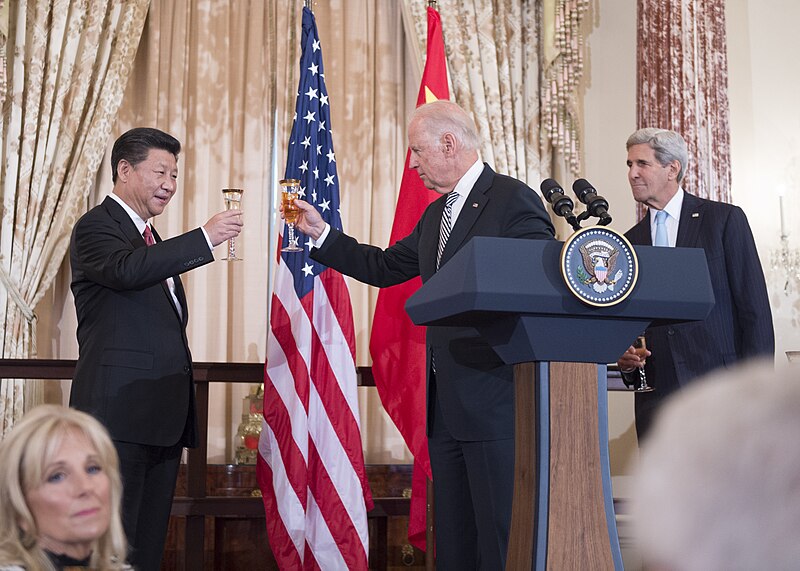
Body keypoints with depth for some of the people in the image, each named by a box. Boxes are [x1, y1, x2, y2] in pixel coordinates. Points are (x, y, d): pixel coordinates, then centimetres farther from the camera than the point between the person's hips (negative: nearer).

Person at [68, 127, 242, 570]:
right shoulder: (96, 227, -5)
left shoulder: (150, 238, 23)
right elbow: (126, 269, -27)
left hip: (163, 415, 9)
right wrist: (204, 238, -27)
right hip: (120, 413, -9)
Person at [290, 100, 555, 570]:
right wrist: (321, 233, 17)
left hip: (494, 401, -8)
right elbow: (383, 267, 22)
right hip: (445, 403, 9)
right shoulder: (436, 214, 19)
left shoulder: (514, 200, -8)